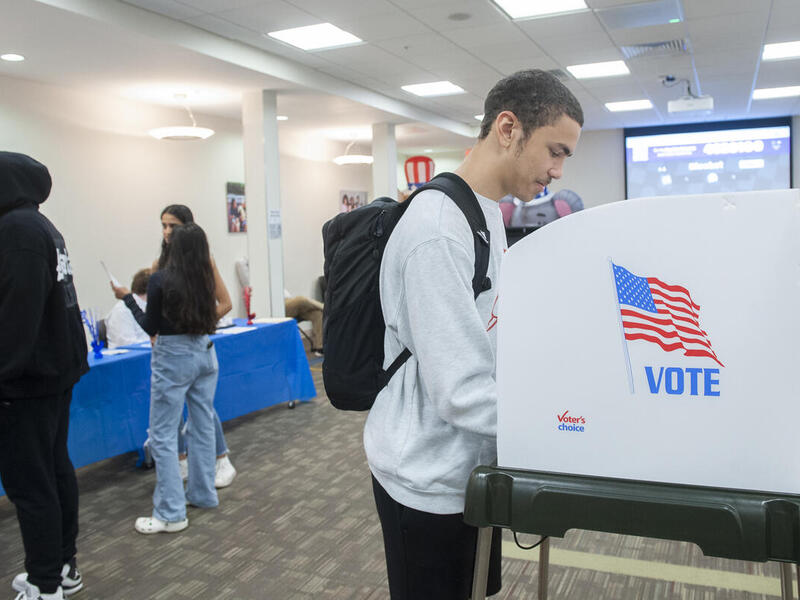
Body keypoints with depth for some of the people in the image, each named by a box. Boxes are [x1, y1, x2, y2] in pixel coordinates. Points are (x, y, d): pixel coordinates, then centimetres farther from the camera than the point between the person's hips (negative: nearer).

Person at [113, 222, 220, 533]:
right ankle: (203, 494, 27)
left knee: (163, 435, 1)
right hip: (205, 353, 6)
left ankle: (171, 513, 3)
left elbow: (150, 326, -6)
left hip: (173, 357, -6)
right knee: (203, 426, 15)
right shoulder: (206, 277, 0)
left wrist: (127, 297, 7)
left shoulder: (160, 279, -13)